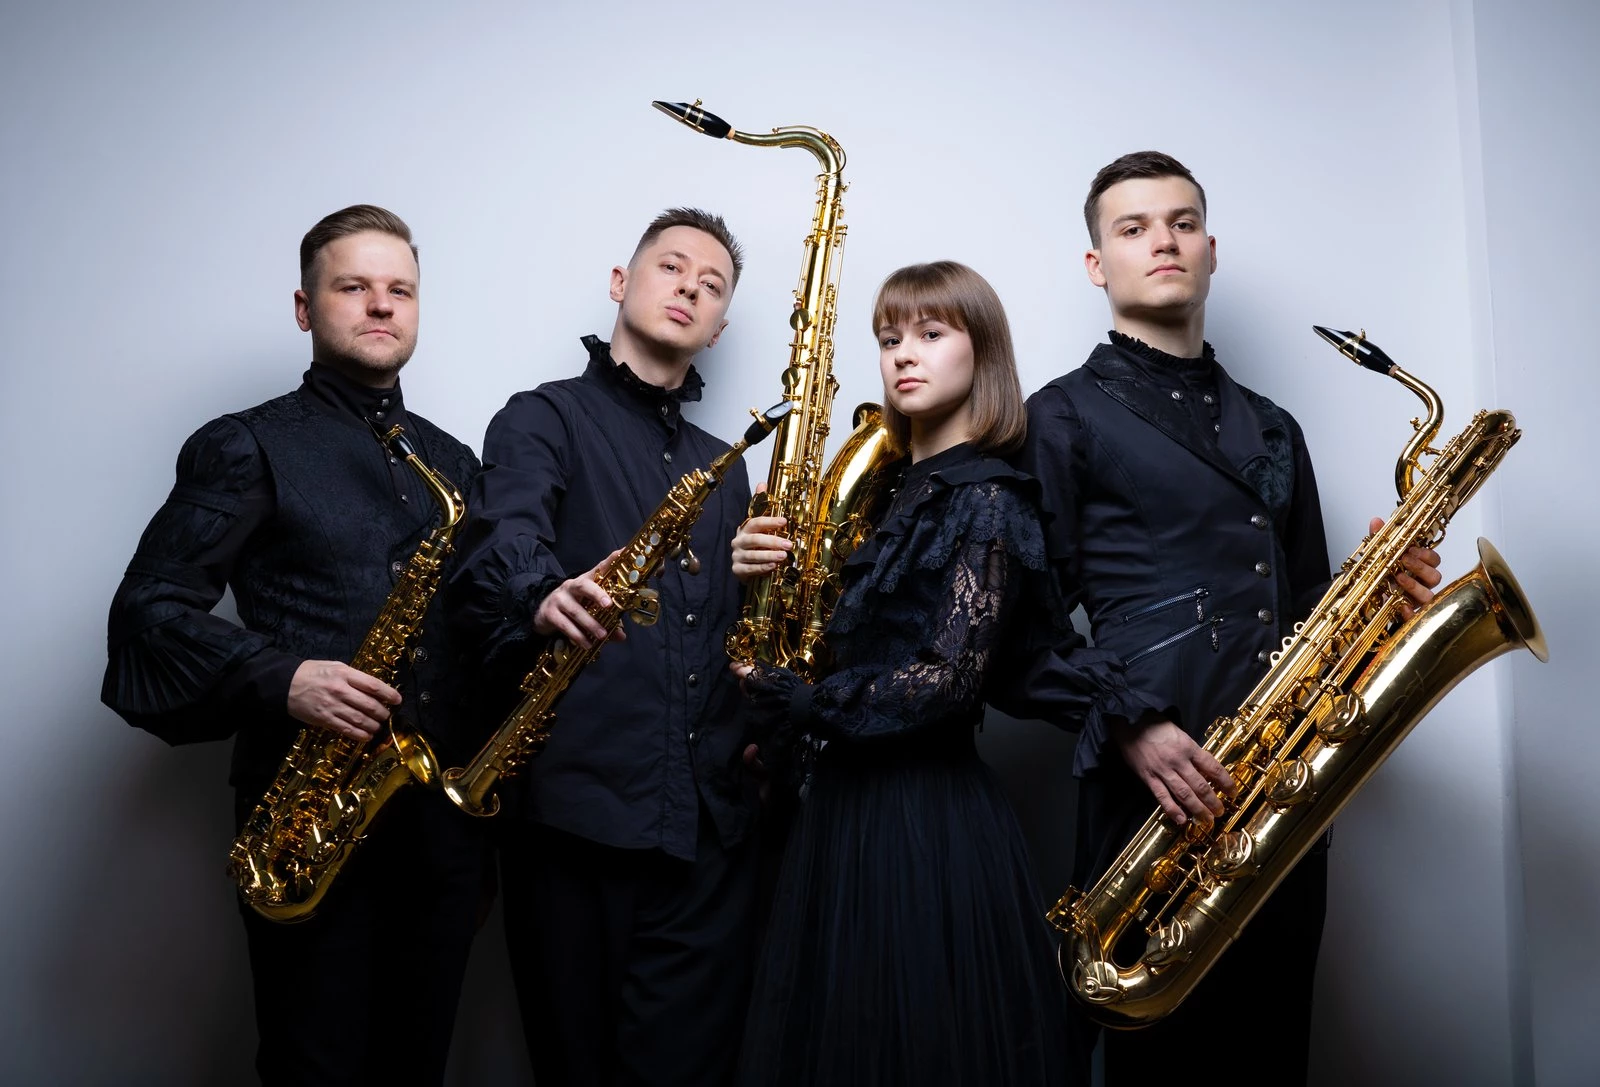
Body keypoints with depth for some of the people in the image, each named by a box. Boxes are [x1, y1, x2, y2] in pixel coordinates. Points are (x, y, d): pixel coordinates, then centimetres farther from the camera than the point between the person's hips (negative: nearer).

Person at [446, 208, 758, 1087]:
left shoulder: (724, 466, 20)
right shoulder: (546, 418, 3)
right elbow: (501, 549, -18)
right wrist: (543, 596, -40)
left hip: (708, 824, 5)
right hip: (574, 810, -4)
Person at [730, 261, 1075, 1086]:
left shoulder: (986, 498, -9)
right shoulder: (887, 490, 14)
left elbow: (948, 677, -18)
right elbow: (834, 639, 13)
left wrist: (790, 706, -14)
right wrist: (765, 571, -4)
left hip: (924, 816, -8)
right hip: (850, 800, 8)